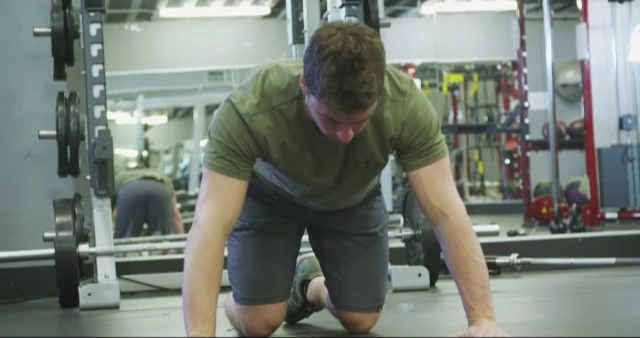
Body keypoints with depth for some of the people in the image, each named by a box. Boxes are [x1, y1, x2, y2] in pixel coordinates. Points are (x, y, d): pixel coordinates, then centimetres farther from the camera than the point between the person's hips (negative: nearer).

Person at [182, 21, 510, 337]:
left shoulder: (407, 105, -37)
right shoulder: (248, 110, -42)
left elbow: (445, 211, -34)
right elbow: (210, 223, -46)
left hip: (353, 198, 2)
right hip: (270, 194, -2)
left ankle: (309, 283, 31)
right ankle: (236, 301, 23)